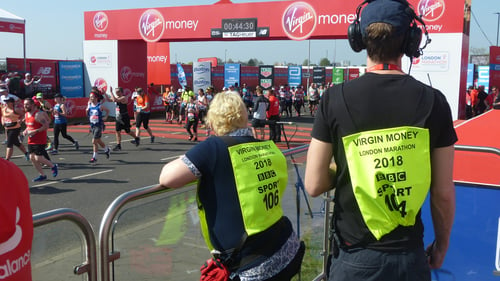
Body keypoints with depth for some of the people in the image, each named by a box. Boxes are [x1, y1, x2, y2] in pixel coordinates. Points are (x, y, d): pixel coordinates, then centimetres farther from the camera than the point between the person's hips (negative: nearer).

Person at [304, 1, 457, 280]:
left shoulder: (336, 98, -11)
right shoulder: (433, 100, -8)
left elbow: (315, 185, -9)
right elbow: (444, 192, -3)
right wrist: (442, 244, 13)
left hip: (354, 256, -1)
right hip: (409, 255, 1)